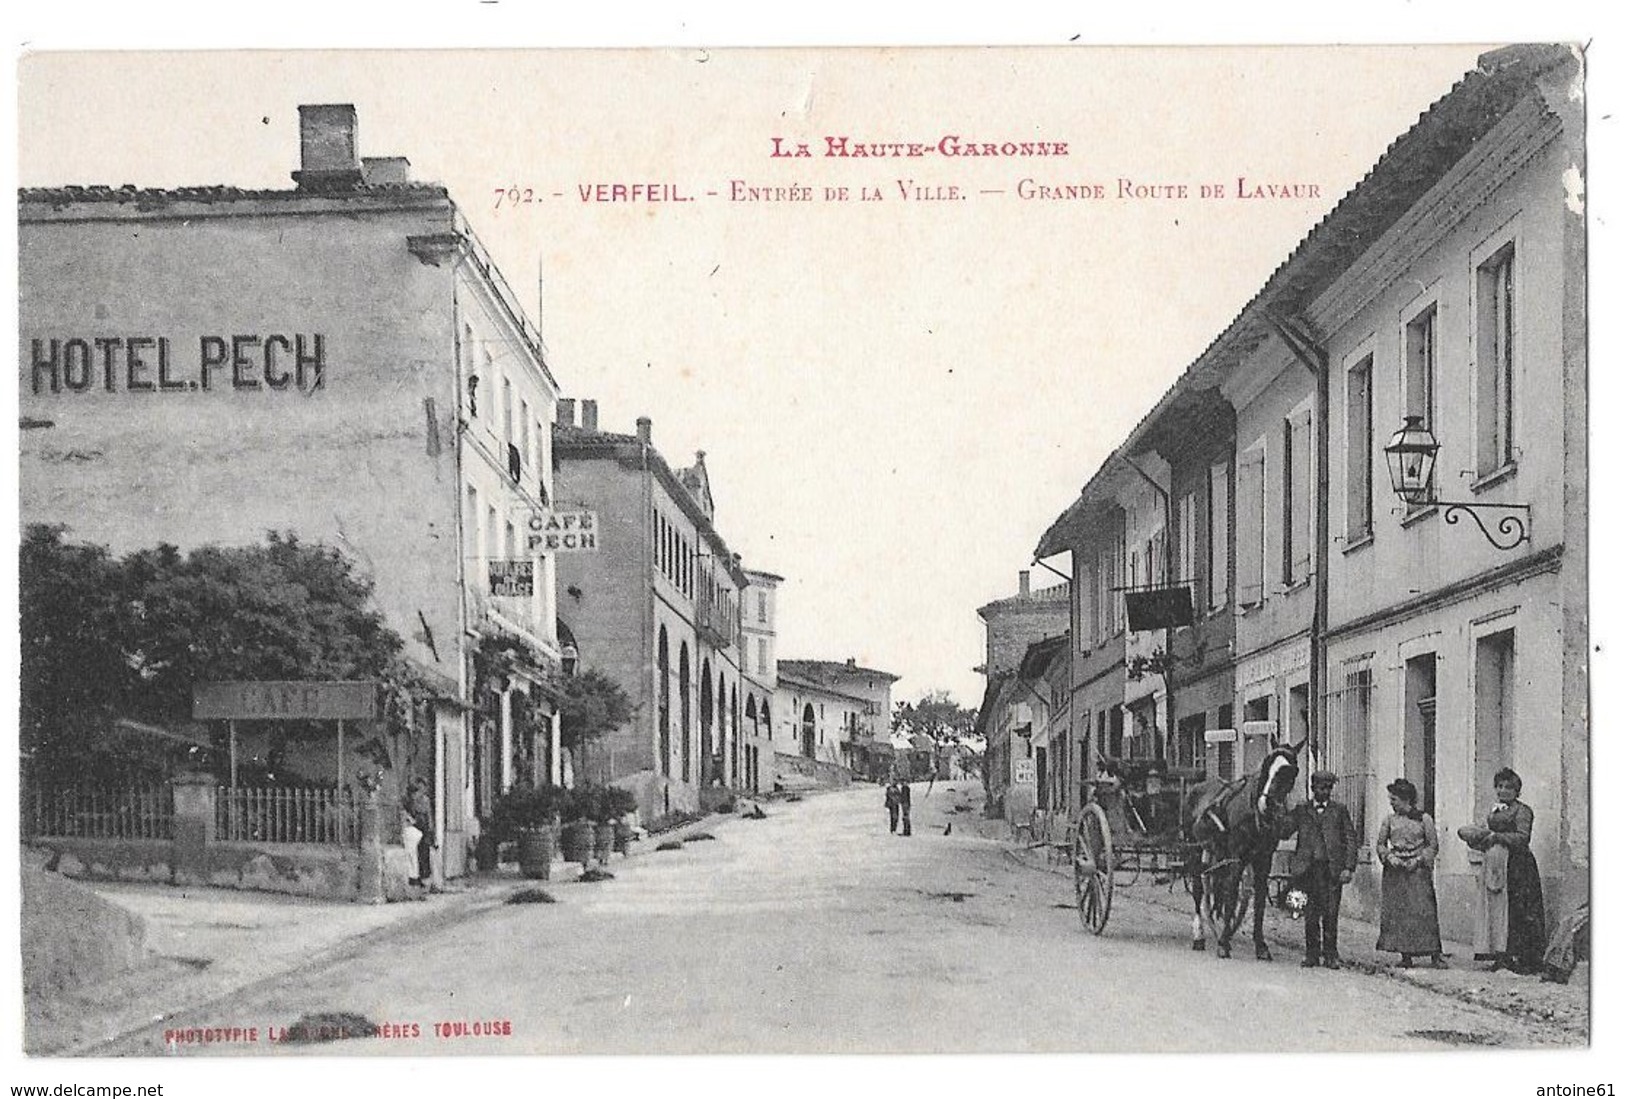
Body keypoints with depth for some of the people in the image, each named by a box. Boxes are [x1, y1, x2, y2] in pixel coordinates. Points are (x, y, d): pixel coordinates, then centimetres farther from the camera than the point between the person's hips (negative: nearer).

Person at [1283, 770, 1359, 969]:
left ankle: (1330, 955, 5)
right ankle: (1311, 954, 11)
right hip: (1308, 868, 1)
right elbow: (1284, 832, 4)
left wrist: (1348, 867, -3)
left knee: (1330, 914, -2)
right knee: (1310, 914, 3)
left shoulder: (1340, 810, 9)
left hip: (1333, 869, -1)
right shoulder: (1301, 809, 11)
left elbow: (1352, 840, 6)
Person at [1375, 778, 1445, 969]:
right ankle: (1405, 955, 4)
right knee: (1396, 912, -1)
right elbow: (1380, 844, 12)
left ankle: (1436, 955, -5)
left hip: (1418, 870, -3)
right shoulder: (1389, 820, 8)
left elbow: (1433, 845, 3)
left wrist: (1419, 859, -10)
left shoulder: (1423, 819, 0)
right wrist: (1389, 856, -7)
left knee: (1423, 910, -9)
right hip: (1394, 871, 3)